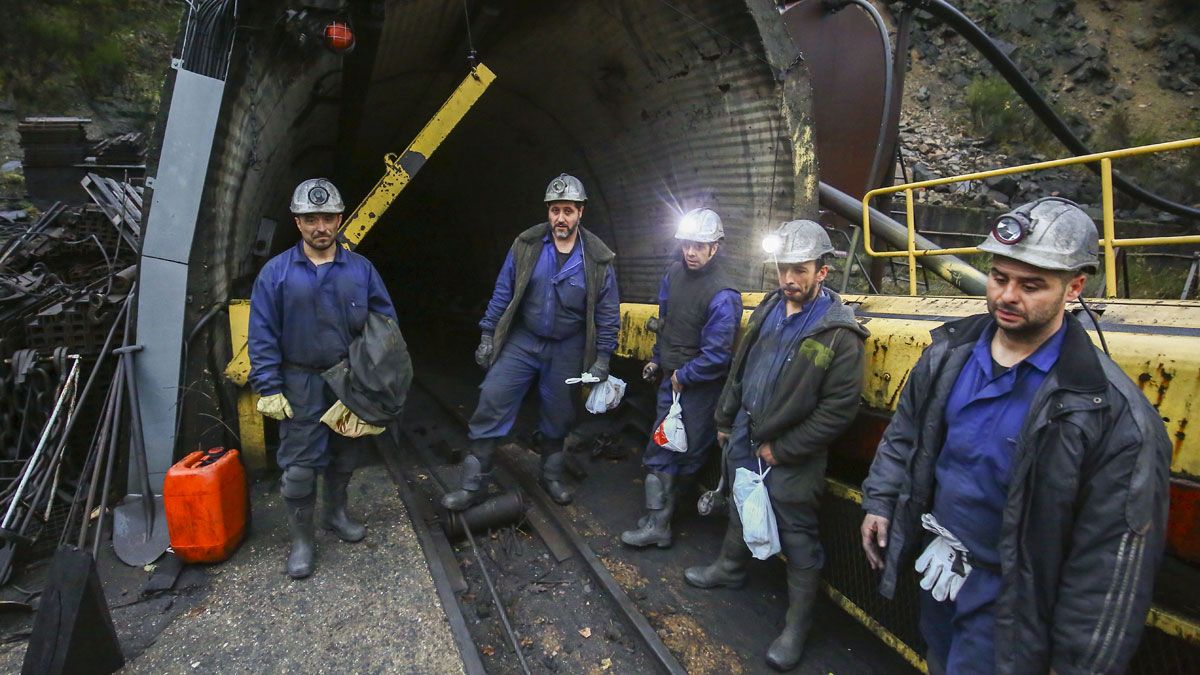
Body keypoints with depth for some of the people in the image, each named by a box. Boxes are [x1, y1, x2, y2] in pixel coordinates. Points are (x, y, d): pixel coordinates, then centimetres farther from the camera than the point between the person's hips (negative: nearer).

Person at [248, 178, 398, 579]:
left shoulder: (361, 269, -2)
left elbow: (386, 321, 4)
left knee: (345, 454, 17)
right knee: (299, 464, 1)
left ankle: (336, 514, 39)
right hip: (301, 384, -2)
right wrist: (268, 389, -9)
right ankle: (301, 539, 18)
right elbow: (262, 336, -5)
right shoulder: (277, 272, -6)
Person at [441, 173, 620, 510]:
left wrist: (602, 358, -3)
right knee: (492, 404, -7)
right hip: (522, 340, 0)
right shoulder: (526, 245, -8)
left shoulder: (598, 259, -9)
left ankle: (552, 477, 37)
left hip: (567, 350, 0)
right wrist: (488, 336, 0)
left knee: (557, 416, 14)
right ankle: (473, 484, 5)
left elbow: (607, 313, -2)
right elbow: (502, 292, 0)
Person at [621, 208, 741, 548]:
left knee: (689, 453, 7)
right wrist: (656, 359, 20)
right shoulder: (674, 273, 2)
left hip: (700, 388, -7)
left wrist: (682, 376, -12)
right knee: (660, 449, 10)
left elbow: (716, 354, -23)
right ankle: (657, 523, 21)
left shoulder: (722, 296, -22)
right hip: (671, 379, 7)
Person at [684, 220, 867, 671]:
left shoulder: (839, 333, -20)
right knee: (740, 509, 26)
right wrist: (725, 420, 16)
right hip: (744, 439, 7)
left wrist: (781, 449, -16)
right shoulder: (769, 309, 1)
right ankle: (730, 568, 51)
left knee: (798, 540, 7)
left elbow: (838, 410, -19)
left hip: (790, 459, -6)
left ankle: (797, 626, 24)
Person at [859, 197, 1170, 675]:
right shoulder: (950, 352, -6)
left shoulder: (1111, 411, -22)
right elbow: (905, 433, 9)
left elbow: (1113, 556, -18)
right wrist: (880, 502, 5)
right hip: (937, 565, 6)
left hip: (1007, 598, -5)